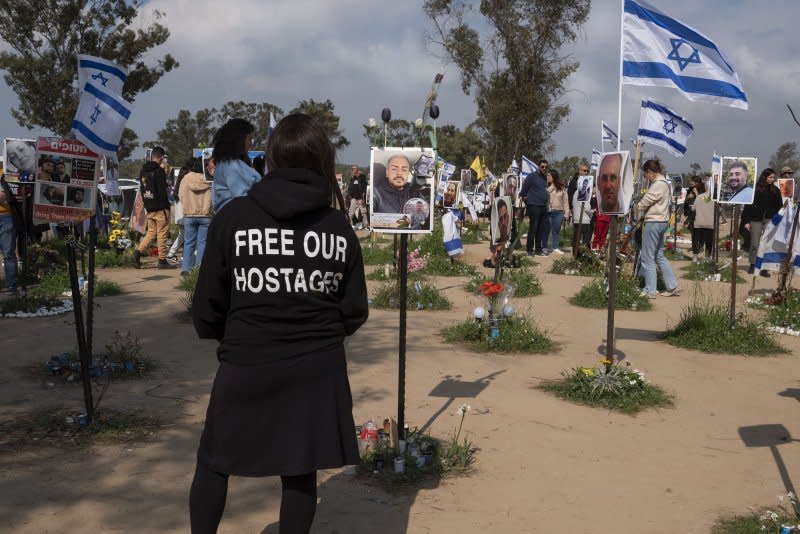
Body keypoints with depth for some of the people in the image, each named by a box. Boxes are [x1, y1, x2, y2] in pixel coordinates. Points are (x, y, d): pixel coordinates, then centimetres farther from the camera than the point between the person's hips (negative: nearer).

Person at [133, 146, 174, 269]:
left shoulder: (143, 171, 12)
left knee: (151, 232, 16)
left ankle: (138, 251, -1)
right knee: (162, 234, 0)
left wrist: (146, 204, 19)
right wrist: (166, 206, -11)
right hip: (160, 208, -7)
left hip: (149, 208, 7)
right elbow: (162, 191, -16)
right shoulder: (159, 171, -13)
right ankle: (162, 260, 3)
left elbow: (142, 190, 16)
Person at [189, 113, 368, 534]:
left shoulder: (233, 216, -7)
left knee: (212, 463, 18)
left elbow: (207, 309, -5)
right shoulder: (339, 226, -1)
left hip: (246, 367, -2)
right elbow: (355, 312, 2)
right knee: (300, 472, 13)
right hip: (317, 368, 2)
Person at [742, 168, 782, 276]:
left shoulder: (775, 190, 9)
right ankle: (752, 265, 12)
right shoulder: (755, 189, -1)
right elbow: (748, 205, -1)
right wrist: (746, 221, -6)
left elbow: (779, 206, 11)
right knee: (754, 244, 1)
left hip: (770, 221, 2)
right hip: (756, 220, -2)